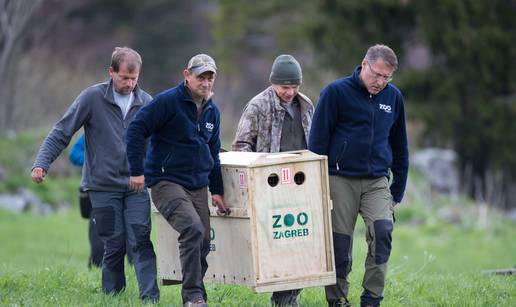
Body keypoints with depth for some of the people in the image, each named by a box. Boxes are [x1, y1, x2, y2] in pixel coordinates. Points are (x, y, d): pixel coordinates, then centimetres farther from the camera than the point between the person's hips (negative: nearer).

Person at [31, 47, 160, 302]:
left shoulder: (145, 102, 6)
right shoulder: (92, 98, -3)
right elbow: (61, 132, -2)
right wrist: (41, 163, -11)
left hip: (137, 186, 2)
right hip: (103, 185, -2)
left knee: (141, 241, -9)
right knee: (114, 245, 0)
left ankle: (149, 296, -12)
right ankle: (111, 295, 12)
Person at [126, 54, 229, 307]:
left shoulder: (212, 111, 14)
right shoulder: (168, 101, -9)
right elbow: (136, 129, -13)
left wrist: (217, 191, 19)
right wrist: (136, 170, -15)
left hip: (197, 187, 8)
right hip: (166, 181, -8)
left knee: (203, 243, 4)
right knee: (193, 229, -26)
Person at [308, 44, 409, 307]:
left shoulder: (393, 97, 10)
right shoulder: (336, 92, -3)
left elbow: (399, 147, 20)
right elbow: (317, 141, -1)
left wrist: (398, 191, 16)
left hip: (377, 181, 3)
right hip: (340, 180, -3)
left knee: (382, 231, -18)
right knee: (339, 244, -2)